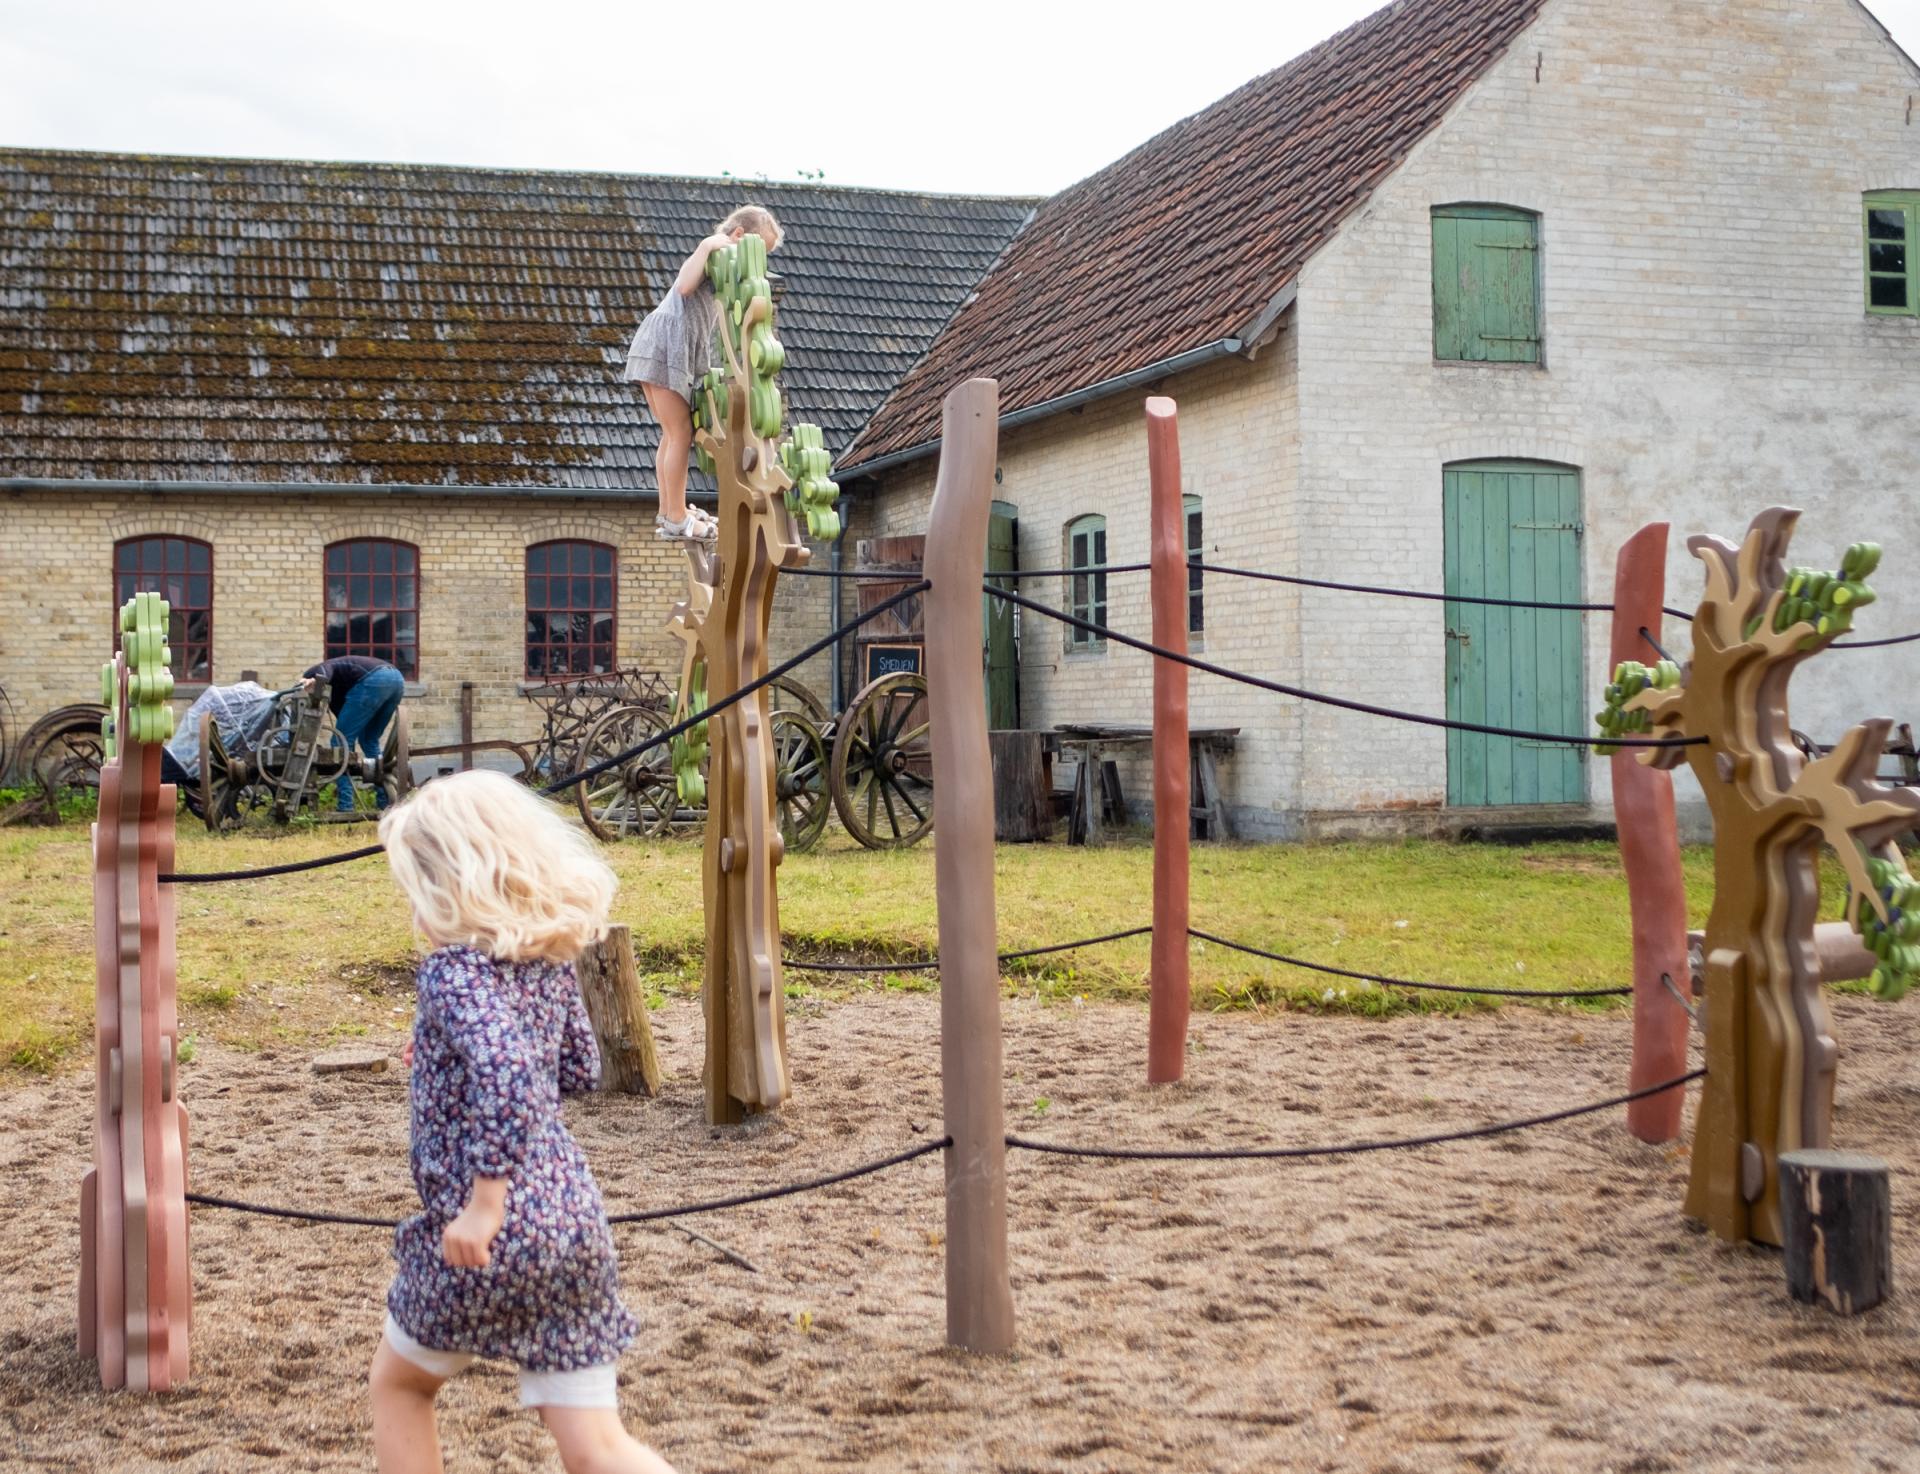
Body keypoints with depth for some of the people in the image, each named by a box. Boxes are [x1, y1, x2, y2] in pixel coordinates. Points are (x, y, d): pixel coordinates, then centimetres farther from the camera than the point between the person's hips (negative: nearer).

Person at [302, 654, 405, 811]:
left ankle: (345, 808, 1)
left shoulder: (311, 674, 18)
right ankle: (386, 802, 24)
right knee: (369, 740, 24)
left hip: (373, 680, -8)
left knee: (341, 740, 4)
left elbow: (325, 669, -8)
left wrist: (315, 680, -32)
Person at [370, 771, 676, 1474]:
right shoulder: (551, 957, 9)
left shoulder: (455, 968, -14)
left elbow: (505, 1073, -31)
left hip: (492, 1234, -6)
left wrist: (486, 1201, -25)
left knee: (397, 1381, 24)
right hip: (574, 1224, 7)